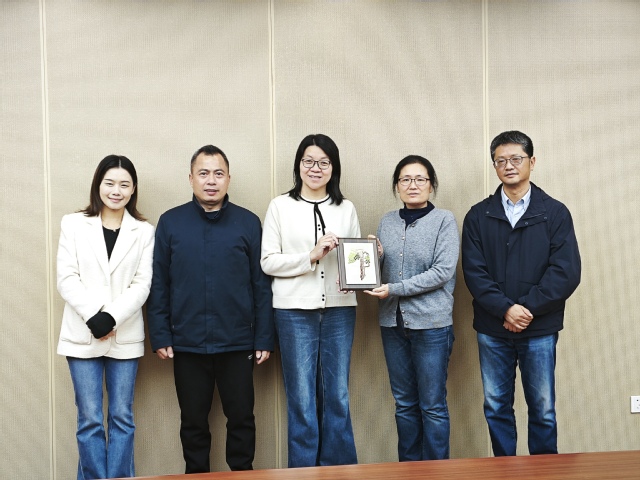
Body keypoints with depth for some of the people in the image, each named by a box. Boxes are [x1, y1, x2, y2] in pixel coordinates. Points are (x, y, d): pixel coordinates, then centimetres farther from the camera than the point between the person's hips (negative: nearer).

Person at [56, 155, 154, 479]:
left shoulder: (144, 231, 6)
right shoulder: (73, 224, 4)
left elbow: (142, 284, -1)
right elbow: (66, 279, -2)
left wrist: (111, 317, -15)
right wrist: (93, 316, -15)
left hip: (126, 336, 1)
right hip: (82, 335, -1)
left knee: (122, 417, 6)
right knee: (90, 419, 2)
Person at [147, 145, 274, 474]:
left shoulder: (249, 223, 1)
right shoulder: (170, 222, 2)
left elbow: (262, 286, 1)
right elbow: (158, 285, 2)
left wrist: (264, 339, -2)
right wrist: (160, 336, -3)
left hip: (237, 344, 0)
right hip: (187, 344, 1)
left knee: (241, 418, 10)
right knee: (193, 421, 13)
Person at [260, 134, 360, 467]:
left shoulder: (346, 209, 11)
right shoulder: (280, 206, 2)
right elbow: (268, 262, -3)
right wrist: (311, 256, -13)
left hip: (339, 310, 3)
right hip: (295, 311, -2)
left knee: (337, 396, 9)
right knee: (302, 399, 3)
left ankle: (341, 470, 22)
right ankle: (304, 470, 17)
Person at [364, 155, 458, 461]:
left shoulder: (444, 220, -4)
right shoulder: (387, 222, 9)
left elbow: (443, 272, -13)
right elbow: (379, 271, 12)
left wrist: (394, 289, -16)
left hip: (432, 323, -4)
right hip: (393, 322, 4)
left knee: (432, 405, 2)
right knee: (404, 403, 12)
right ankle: (408, 468, 24)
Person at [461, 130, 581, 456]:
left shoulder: (555, 213, 0)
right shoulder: (478, 216, 4)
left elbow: (566, 272, -8)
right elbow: (473, 271, -4)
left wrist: (527, 309, -15)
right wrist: (506, 309, -17)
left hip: (540, 330, -1)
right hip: (492, 329, 2)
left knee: (542, 409, 7)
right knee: (496, 407, 10)